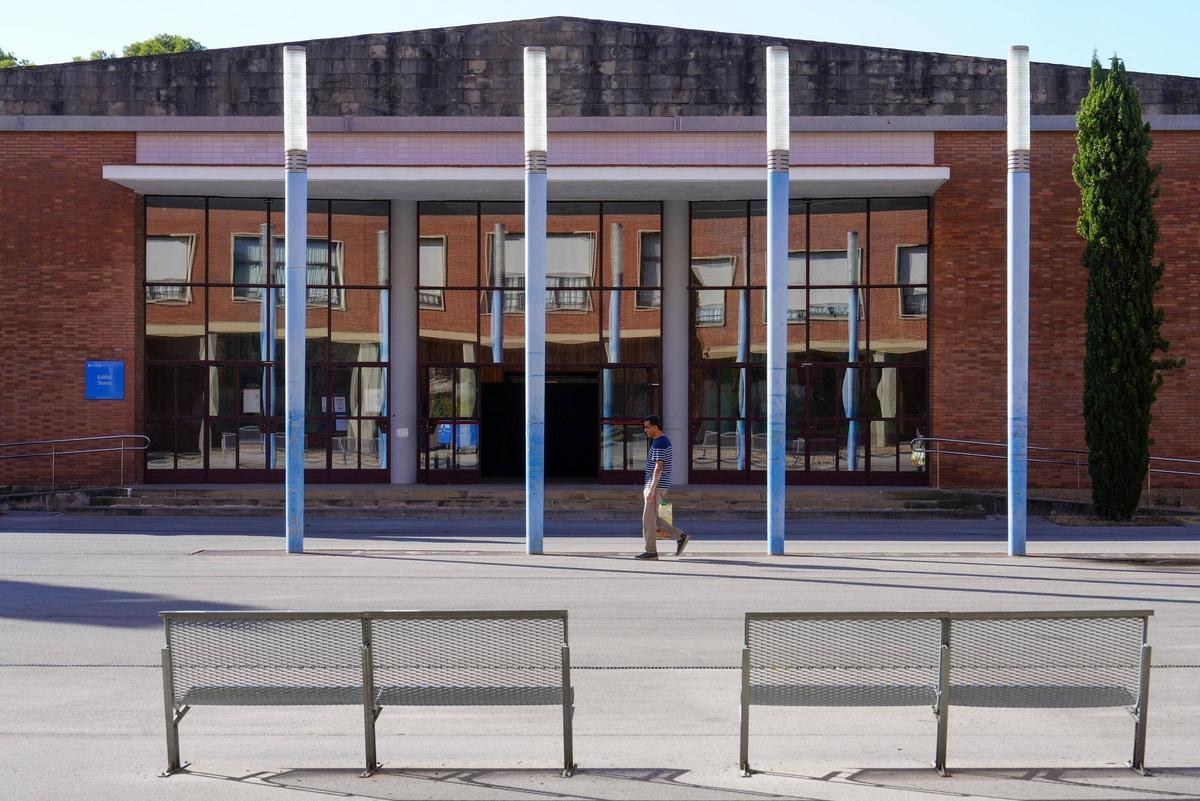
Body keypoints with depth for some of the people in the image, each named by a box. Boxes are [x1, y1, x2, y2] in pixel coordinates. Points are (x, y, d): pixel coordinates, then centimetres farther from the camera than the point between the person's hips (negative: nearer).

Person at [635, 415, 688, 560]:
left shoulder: (660, 443, -17)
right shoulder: (663, 441, 16)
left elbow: (658, 468, -22)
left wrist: (651, 489, -24)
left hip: (655, 486, -10)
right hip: (654, 486, 10)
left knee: (648, 519, -4)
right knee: (653, 518, 12)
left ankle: (651, 551, 2)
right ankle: (680, 537, 12)